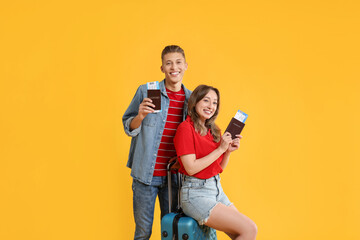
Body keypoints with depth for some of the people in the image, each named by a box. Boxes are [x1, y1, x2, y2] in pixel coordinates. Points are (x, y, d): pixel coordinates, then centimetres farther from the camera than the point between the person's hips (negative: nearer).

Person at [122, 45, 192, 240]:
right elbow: (128, 128, 2)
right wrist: (140, 116, -18)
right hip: (146, 174, -2)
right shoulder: (146, 91, -3)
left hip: (174, 175, 3)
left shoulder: (191, 98, 6)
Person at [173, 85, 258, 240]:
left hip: (217, 189, 8)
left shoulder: (212, 130, 12)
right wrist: (220, 149, -15)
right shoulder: (186, 128, -11)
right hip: (195, 193, -8)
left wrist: (229, 150, -2)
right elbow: (191, 168, -18)